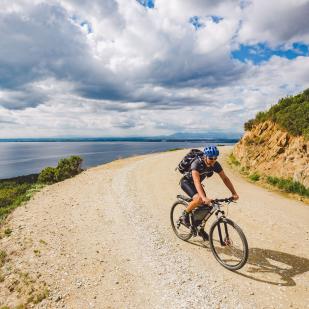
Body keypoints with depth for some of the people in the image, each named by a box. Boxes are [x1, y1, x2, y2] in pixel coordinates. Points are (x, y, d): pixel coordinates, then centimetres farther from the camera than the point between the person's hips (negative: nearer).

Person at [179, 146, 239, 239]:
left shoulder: (216, 165, -19)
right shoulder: (197, 164, -36)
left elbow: (225, 178, -14)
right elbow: (196, 181, -46)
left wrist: (234, 193, -22)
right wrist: (204, 197, -58)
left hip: (196, 183, 6)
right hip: (186, 181, -6)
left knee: (206, 205, -2)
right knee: (199, 199, -31)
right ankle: (184, 215, -4)